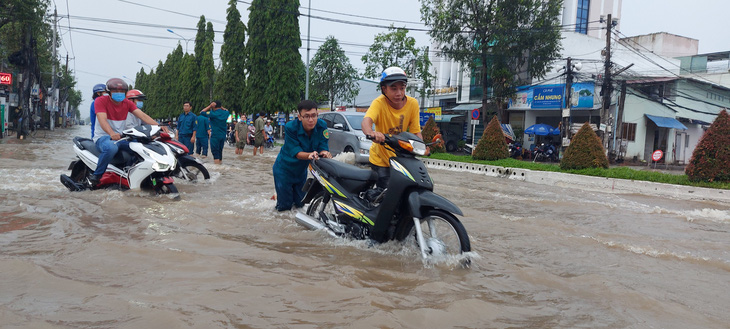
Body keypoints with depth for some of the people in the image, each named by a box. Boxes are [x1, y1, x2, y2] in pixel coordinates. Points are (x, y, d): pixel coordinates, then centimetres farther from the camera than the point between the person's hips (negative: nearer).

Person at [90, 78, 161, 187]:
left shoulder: (128, 103, 8)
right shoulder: (100, 101, -6)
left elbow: (142, 115, -6)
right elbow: (102, 120, -22)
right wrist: (112, 133, -43)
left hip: (121, 137, 6)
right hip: (103, 136, -5)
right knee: (111, 147, -39)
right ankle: (96, 176, -21)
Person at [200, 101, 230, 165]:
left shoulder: (213, 114, -14)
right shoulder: (225, 113, 3)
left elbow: (202, 112, -5)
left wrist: (210, 106, -3)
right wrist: (220, 107, 17)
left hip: (215, 136, -6)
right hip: (223, 136, 6)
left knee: (215, 152, -3)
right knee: (220, 152, 15)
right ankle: (220, 164, 20)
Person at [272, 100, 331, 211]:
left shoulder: (322, 126, -18)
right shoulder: (291, 127, -28)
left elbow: (323, 146, -21)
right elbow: (295, 152, -31)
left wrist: (324, 153, -46)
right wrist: (309, 155, -51)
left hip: (301, 169, 4)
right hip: (284, 169, -4)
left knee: (300, 204, 16)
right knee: (284, 207, 4)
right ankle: (277, 195, 35)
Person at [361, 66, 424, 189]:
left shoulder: (412, 103, -8)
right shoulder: (379, 103, -19)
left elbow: (416, 131, -7)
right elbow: (366, 120, -37)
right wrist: (371, 132, -60)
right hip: (380, 159, -3)